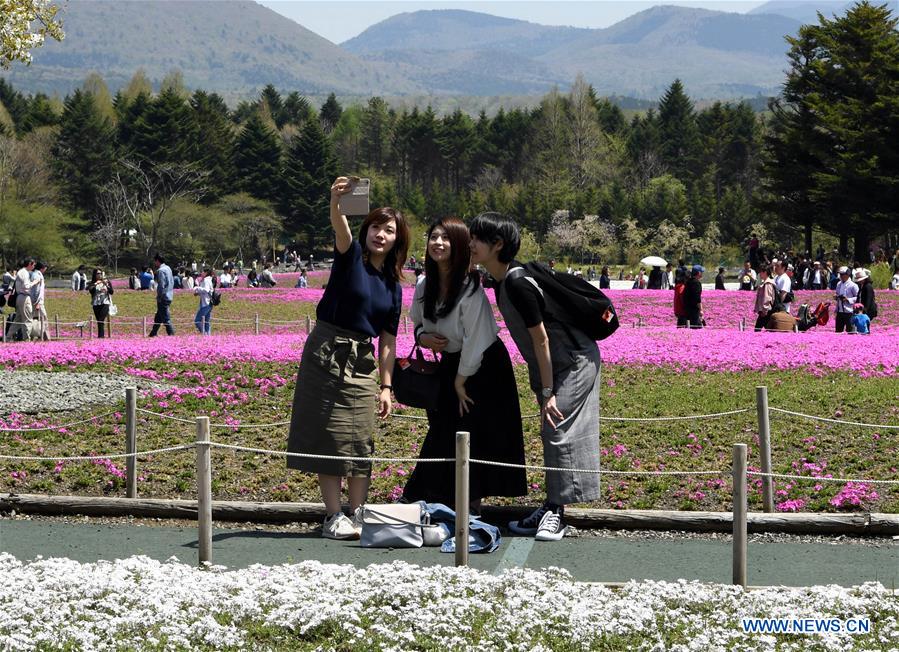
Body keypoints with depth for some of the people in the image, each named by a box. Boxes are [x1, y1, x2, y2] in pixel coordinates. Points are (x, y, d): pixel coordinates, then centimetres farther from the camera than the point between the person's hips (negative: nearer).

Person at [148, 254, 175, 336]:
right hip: (169, 296, 10)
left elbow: (161, 286, -20)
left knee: (166, 319, -6)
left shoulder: (161, 271, -16)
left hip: (163, 298, -10)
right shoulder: (168, 268, 13)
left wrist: (159, 298, -15)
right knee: (158, 317, 19)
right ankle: (153, 333, 27)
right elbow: (171, 283, 17)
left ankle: (171, 334, -8)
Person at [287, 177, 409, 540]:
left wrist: (386, 386, 6)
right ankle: (334, 517, -3)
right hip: (326, 353, -5)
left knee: (361, 440, 2)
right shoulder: (350, 257, -3)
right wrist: (336, 203, -48)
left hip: (363, 360, 5)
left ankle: (357, 516, 6)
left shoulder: (393, 284, 10)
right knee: (329, 435, -4)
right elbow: (340, 229, -27)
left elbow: (388, 339, 11)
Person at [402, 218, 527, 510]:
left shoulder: (471, 288, -24)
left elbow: (476, 338, -21)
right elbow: (416, 319, 15)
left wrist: (461, 381, -13)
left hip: (483, 367, -7)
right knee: (441, 434, 6)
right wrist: (423, 337, -8)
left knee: (471, 437, -8)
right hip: (451, 362, 7)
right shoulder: (424, 285, -4)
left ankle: (472, 505, 1)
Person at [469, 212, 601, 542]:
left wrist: (548, 391, -20)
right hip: (555, 364, 10)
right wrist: (542, 385, 15)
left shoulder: (518, 284, -25)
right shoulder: (502, 280, 6)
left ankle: (556, 512, -8)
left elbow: (541, 338, -23)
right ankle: (551, 508, 17)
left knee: (558, 431, -11)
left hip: (573, 361, -10)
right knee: (552, 434, 12)